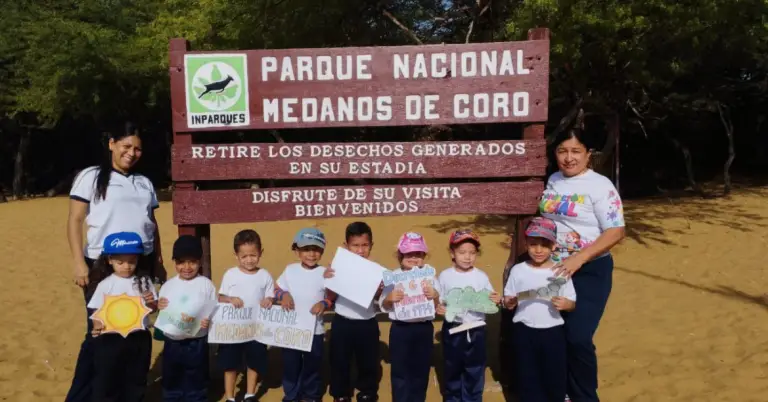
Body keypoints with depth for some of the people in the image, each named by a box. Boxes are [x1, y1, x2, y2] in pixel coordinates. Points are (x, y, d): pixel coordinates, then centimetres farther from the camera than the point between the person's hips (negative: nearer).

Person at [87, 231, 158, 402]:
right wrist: (97, 327, -22)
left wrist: (151, 302, -17)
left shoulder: (144, 281, -2)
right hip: (111, 339, -2)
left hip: (139, 338, 2)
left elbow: (154, 307, 5)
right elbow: (97, 311, -4)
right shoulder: (105, 285, -7)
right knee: (106, 379, 8)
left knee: (136, 379, 17)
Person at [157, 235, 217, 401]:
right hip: (171, 343, 3)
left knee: (196, 384, 11)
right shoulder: (168, 285, 3)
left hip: (197, 344, -3)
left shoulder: (206, 284, -6)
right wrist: (158, 307, -10)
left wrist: (208, 321, -25)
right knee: (171, 383, 18)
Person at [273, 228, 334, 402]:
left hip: (314, 329, -2)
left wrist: (324, 304, -22)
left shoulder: (324, 273, -8)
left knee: (312, 366, 11)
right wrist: (283, 295, -13)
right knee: (290, 364, 12)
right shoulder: (290, 270, -1)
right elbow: (277, 290, 8)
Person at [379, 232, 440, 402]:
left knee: (421, 369, 12)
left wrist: (435, 296, -19)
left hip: (424, 328, 1)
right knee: (400, 371, 6)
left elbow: (438, 306, 2)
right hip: (400, 329, -1)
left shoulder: (430, 276, 0)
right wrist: (389, 298, -22)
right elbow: (384, 306, -2)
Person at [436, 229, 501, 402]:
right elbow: (438, 301, 0)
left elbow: (489, 301, 3)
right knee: (452, 369, 15)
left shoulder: (482, 276, -3)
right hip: (452, 329, 0)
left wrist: (496, 300, -18)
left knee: (475, 371, 11)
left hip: (476, 330, 0)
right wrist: (438, 308, -21)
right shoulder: (445, 276, -5)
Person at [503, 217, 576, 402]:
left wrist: (565, 304, -22)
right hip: (524, 332, 1)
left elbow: (572, 303, 0)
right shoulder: (518, 270, -2)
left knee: (555, 378, 11)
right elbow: (508, 301, 3)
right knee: (527, 379, 11)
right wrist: (509, 302, -19)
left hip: (553, 332, 0)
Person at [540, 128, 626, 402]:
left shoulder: (600, 186, -12)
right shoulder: (552, 181, 6)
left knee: (578, 338, -7)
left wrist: (578, 258, -26)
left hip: (589, 271, -5)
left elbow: (616, 232, -17)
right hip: (555, 269, 6)